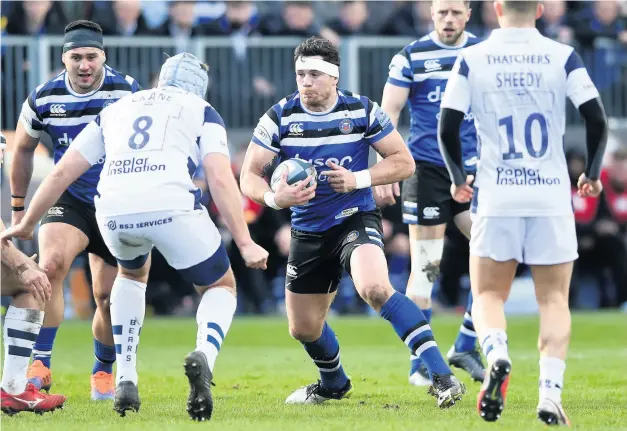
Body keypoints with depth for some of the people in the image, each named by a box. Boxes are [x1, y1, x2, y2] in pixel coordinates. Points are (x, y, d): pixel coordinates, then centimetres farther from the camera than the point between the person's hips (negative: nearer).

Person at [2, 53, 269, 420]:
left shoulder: (115, 110, 31)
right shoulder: (202, 112, 22)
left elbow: (62, 173, 27)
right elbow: (221, 179, 5)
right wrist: (245, 243, 2)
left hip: (115, 211, 3)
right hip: (173, 206, -3)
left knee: (133, 273, 37)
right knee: (221, 287, 21)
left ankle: (126, 380, 24)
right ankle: (203, 356, -12)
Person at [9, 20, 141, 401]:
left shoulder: (128, 92, -12)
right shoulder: (44, 98, -7)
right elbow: (24, 150, 11)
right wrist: (19, 206, 16)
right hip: (70, 201, 0)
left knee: (109, 299, 4)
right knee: (50, 266, -27)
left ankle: (104, 372, 29)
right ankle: (40, 366, -22)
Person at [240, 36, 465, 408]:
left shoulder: (363, 111, -9)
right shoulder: (280, 117, -6)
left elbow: (404, 162, -5)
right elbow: (249, 176, -6)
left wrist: (357, 179, -21)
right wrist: (274, 197, -28)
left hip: (356, 219, -4)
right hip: (308, 231, 4)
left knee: (375, 288, -33)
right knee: (303, 328, 12)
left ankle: (442, 376, -33)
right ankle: (334, 384, 45)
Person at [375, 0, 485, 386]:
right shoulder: (411, 57, -2)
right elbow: (388, 115, -4)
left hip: (473, 170, 3)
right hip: (427, 169, -3)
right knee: (426, 267, -2)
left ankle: (466, 347, 5)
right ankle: (420, 364, 6)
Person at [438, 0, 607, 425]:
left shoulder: (472, 59, 0)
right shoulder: (563, 56, 0)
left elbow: (447, 127, -2)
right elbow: (597, 120, -4)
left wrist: (458, 178, 15)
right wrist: (593, 174, 12)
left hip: (496, 198, 0)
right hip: (552, 197, 0)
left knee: (488, 294, 11)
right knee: (554, 299, 9)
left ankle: (497, 355, -19)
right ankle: (550, 391, -7)